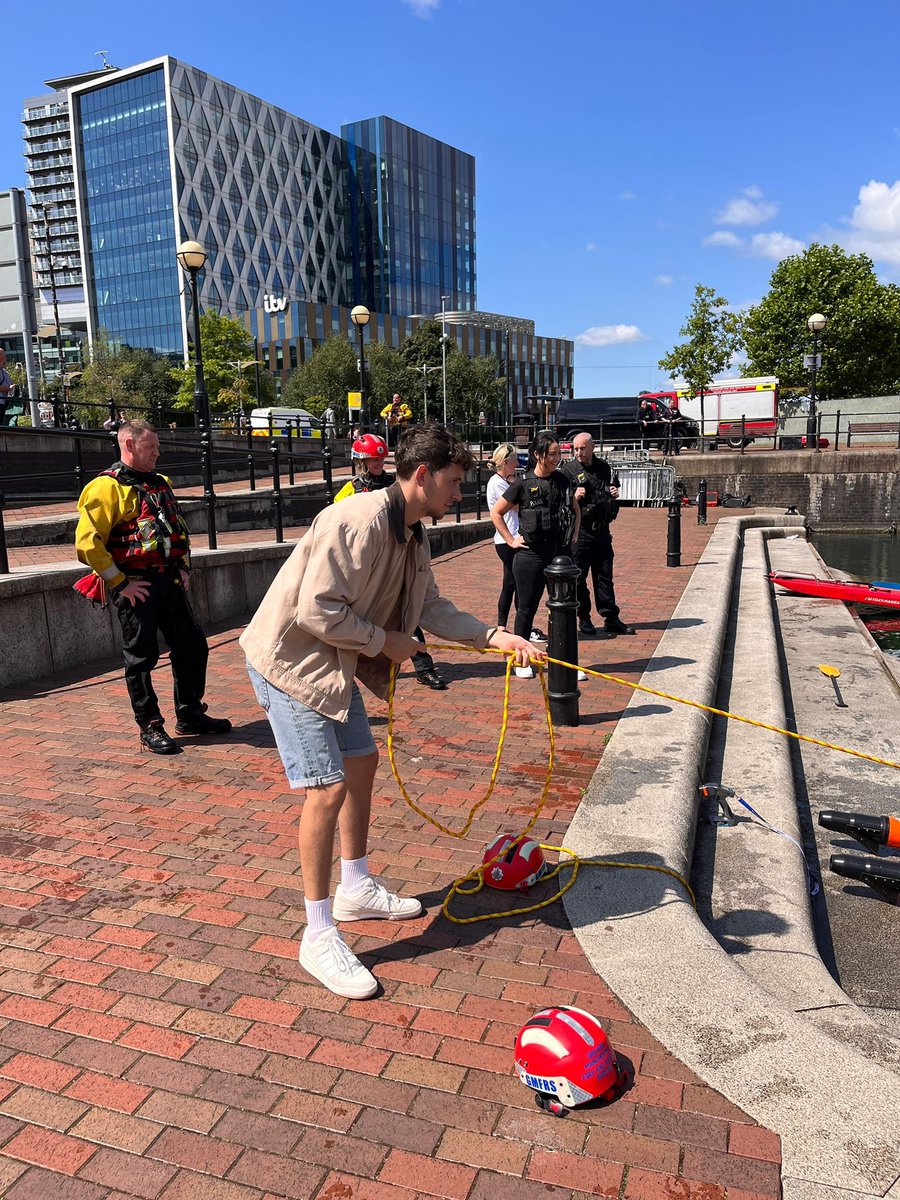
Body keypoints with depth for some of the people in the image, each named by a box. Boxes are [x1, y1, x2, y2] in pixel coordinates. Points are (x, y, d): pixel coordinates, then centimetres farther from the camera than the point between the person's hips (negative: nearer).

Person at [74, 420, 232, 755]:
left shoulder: (160, 484, 16)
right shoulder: (107, 487, -9)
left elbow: (179, 529, 26)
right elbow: (88, 543, -17)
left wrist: (184, 566, 14)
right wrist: (120, 583, -16)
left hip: (169, 583, 8)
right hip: (136, 588, -7)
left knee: (192, 646, 10)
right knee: (141, 658, 1)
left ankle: (190, 715, 24)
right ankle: (150, 728, 13)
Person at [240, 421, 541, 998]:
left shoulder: (414, 535, 4)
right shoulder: (360, 521, -27)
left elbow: (432, 607, 8)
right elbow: (317, 611, -30)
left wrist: (496, 636, -3)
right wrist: (385, 641, -18)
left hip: (334, 663, 10)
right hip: (290, 660, -10)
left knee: (362, 763, 17)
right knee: (329, 786, -12)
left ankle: (356, 888, 36)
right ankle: (319, 937, 3)